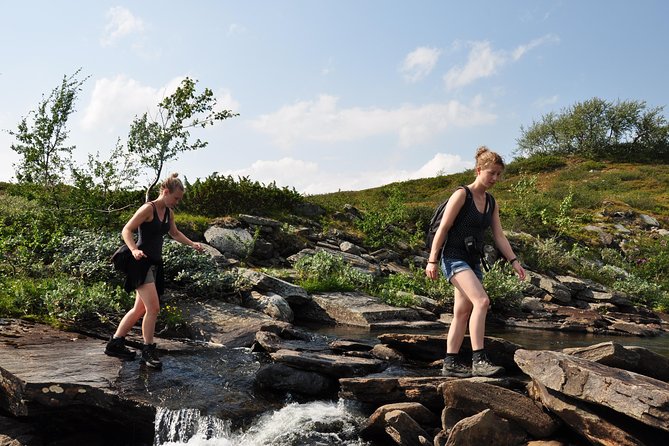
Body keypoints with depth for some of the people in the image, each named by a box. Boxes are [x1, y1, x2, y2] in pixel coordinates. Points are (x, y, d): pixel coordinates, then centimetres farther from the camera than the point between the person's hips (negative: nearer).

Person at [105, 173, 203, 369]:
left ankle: (115, 344, 26)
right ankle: (148, 351, 1)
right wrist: (134, 250, -32)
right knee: (153, 308, -12)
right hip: (141, 263, -9)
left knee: (140, 309, 13)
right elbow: (126, 230, -16)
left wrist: (192, 244, 19)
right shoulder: (148, 208, -12)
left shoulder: (169, 212, 12)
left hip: (155, 264, 9)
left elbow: (174, 233, 28)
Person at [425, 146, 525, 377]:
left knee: (462, 313, 8)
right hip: (454, 258, -8)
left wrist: (514, 261, 0)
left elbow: (499, 236, 11)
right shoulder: (462, 194, -9)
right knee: (481, 301, -24)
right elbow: (443, 228, -11)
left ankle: (450, 363, 15)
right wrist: (432, 260, -13)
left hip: (473, 261, 8)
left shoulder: (491, 202, 13)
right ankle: (478, 360, -24)